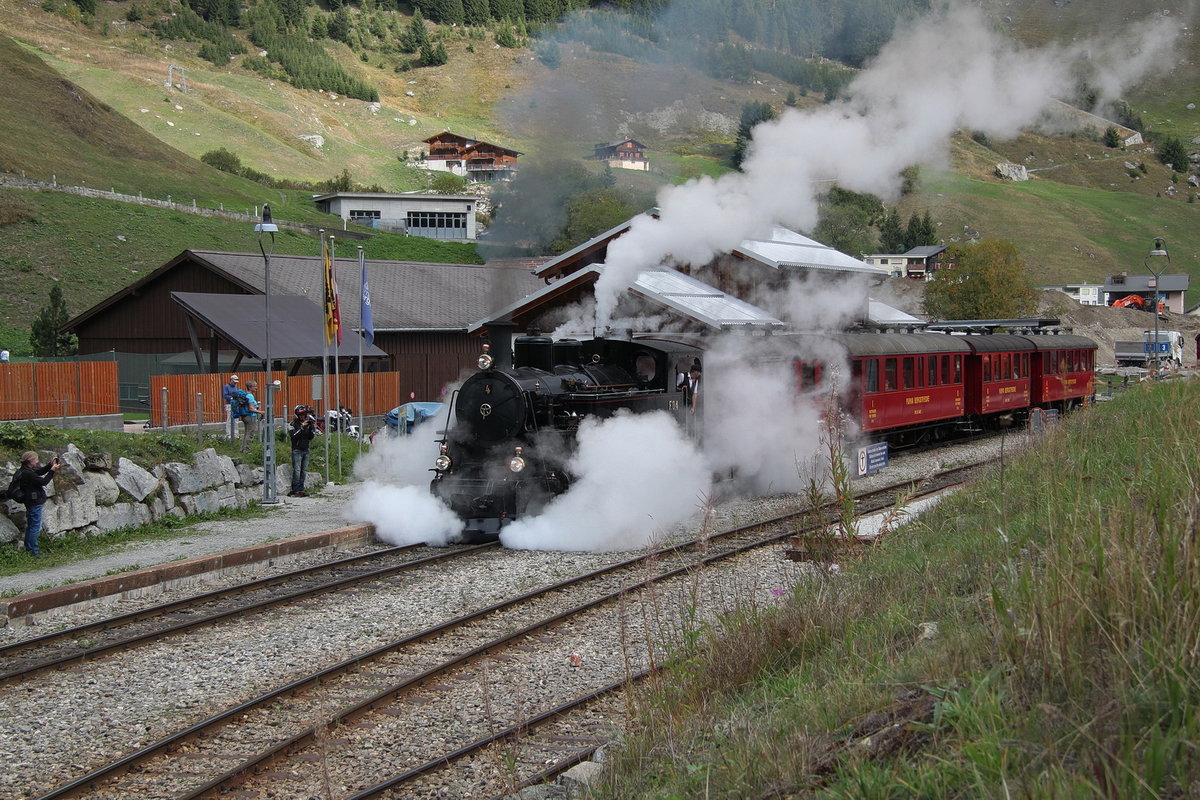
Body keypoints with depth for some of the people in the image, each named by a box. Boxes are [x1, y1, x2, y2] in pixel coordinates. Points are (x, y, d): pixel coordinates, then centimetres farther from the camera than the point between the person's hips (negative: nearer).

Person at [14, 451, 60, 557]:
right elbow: (43, 481, -22)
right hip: (34, 503, -10)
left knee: (30, 525, 20)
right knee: (35, 527, -3)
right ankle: (34, 552, 2)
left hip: (30, 503, 10)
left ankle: (28, 548, 30)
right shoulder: (28, 473, -23)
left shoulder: (25, 470, 7)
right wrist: (52, 471, -15)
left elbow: (40, 471, 15)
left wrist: (51, 465, 4)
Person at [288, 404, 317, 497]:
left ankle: (301, 489, 8)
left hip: (305, 450, 6)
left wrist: (313, 427, -6)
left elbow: (310, 438, 8)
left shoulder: (307, 423, 10)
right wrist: (302, 427, -22)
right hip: (297, 450, -6)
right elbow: (294, 435, -19)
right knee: (297, 470, -10)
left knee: (303, 471, 5)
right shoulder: (293, 424, -5)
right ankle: (295, 490, -10)